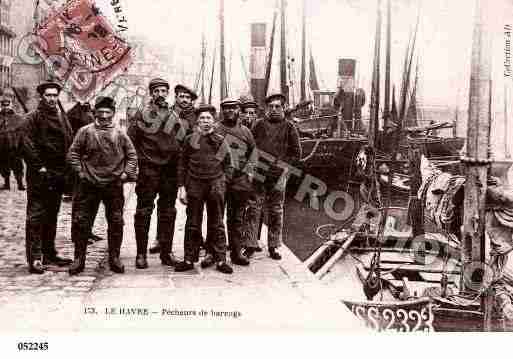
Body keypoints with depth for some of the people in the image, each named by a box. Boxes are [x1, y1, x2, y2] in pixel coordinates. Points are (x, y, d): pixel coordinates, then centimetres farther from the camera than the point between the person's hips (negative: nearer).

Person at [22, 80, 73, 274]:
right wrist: (39, 167, -16)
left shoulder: (62, 117, 16)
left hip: (58, 175, 7)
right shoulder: (34, 118, -4)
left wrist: (65, 169, 9)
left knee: (52, 216, 14)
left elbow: (69, 143, 17)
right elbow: (28, 145, -12)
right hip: (39, 175, -7)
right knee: (36, 216, -5)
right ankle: (34, 258, -4)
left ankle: (50, 254, 23)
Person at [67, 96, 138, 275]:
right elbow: (73, 153, 4)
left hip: (114, 185, 1)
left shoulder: (119, 134, 4)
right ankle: (79, 259, 13)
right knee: (82, 222, 1)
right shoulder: (85, 131, 0)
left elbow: (132, 154, 11)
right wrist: (80, 171, -3)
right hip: (89, 185, -1)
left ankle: (114, 258, 18)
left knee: (116, 222, 5)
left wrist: (127, 173, 2)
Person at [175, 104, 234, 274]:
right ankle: (189, 259, 13)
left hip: (216, 186, 0)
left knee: (217, 225, 7)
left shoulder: (221, 141, 6)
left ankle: (220, 260, 13)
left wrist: (223, 182, 0)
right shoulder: (190, 140, 4)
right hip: (194, 185, 0)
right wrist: (181, 187, -1)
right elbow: (183, 165, 5)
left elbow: (228, 165, 11)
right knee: (192, 225, 5)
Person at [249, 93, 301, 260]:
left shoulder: (289, 127, 3)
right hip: (257, 173, 0)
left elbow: (296, 153, 5)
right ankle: (251, 244, 8)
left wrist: (282, 164, -6)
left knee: (275, 212, 7)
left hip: (277, 177, 0)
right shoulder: (259, 125, 7)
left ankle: (273, 246, 17)